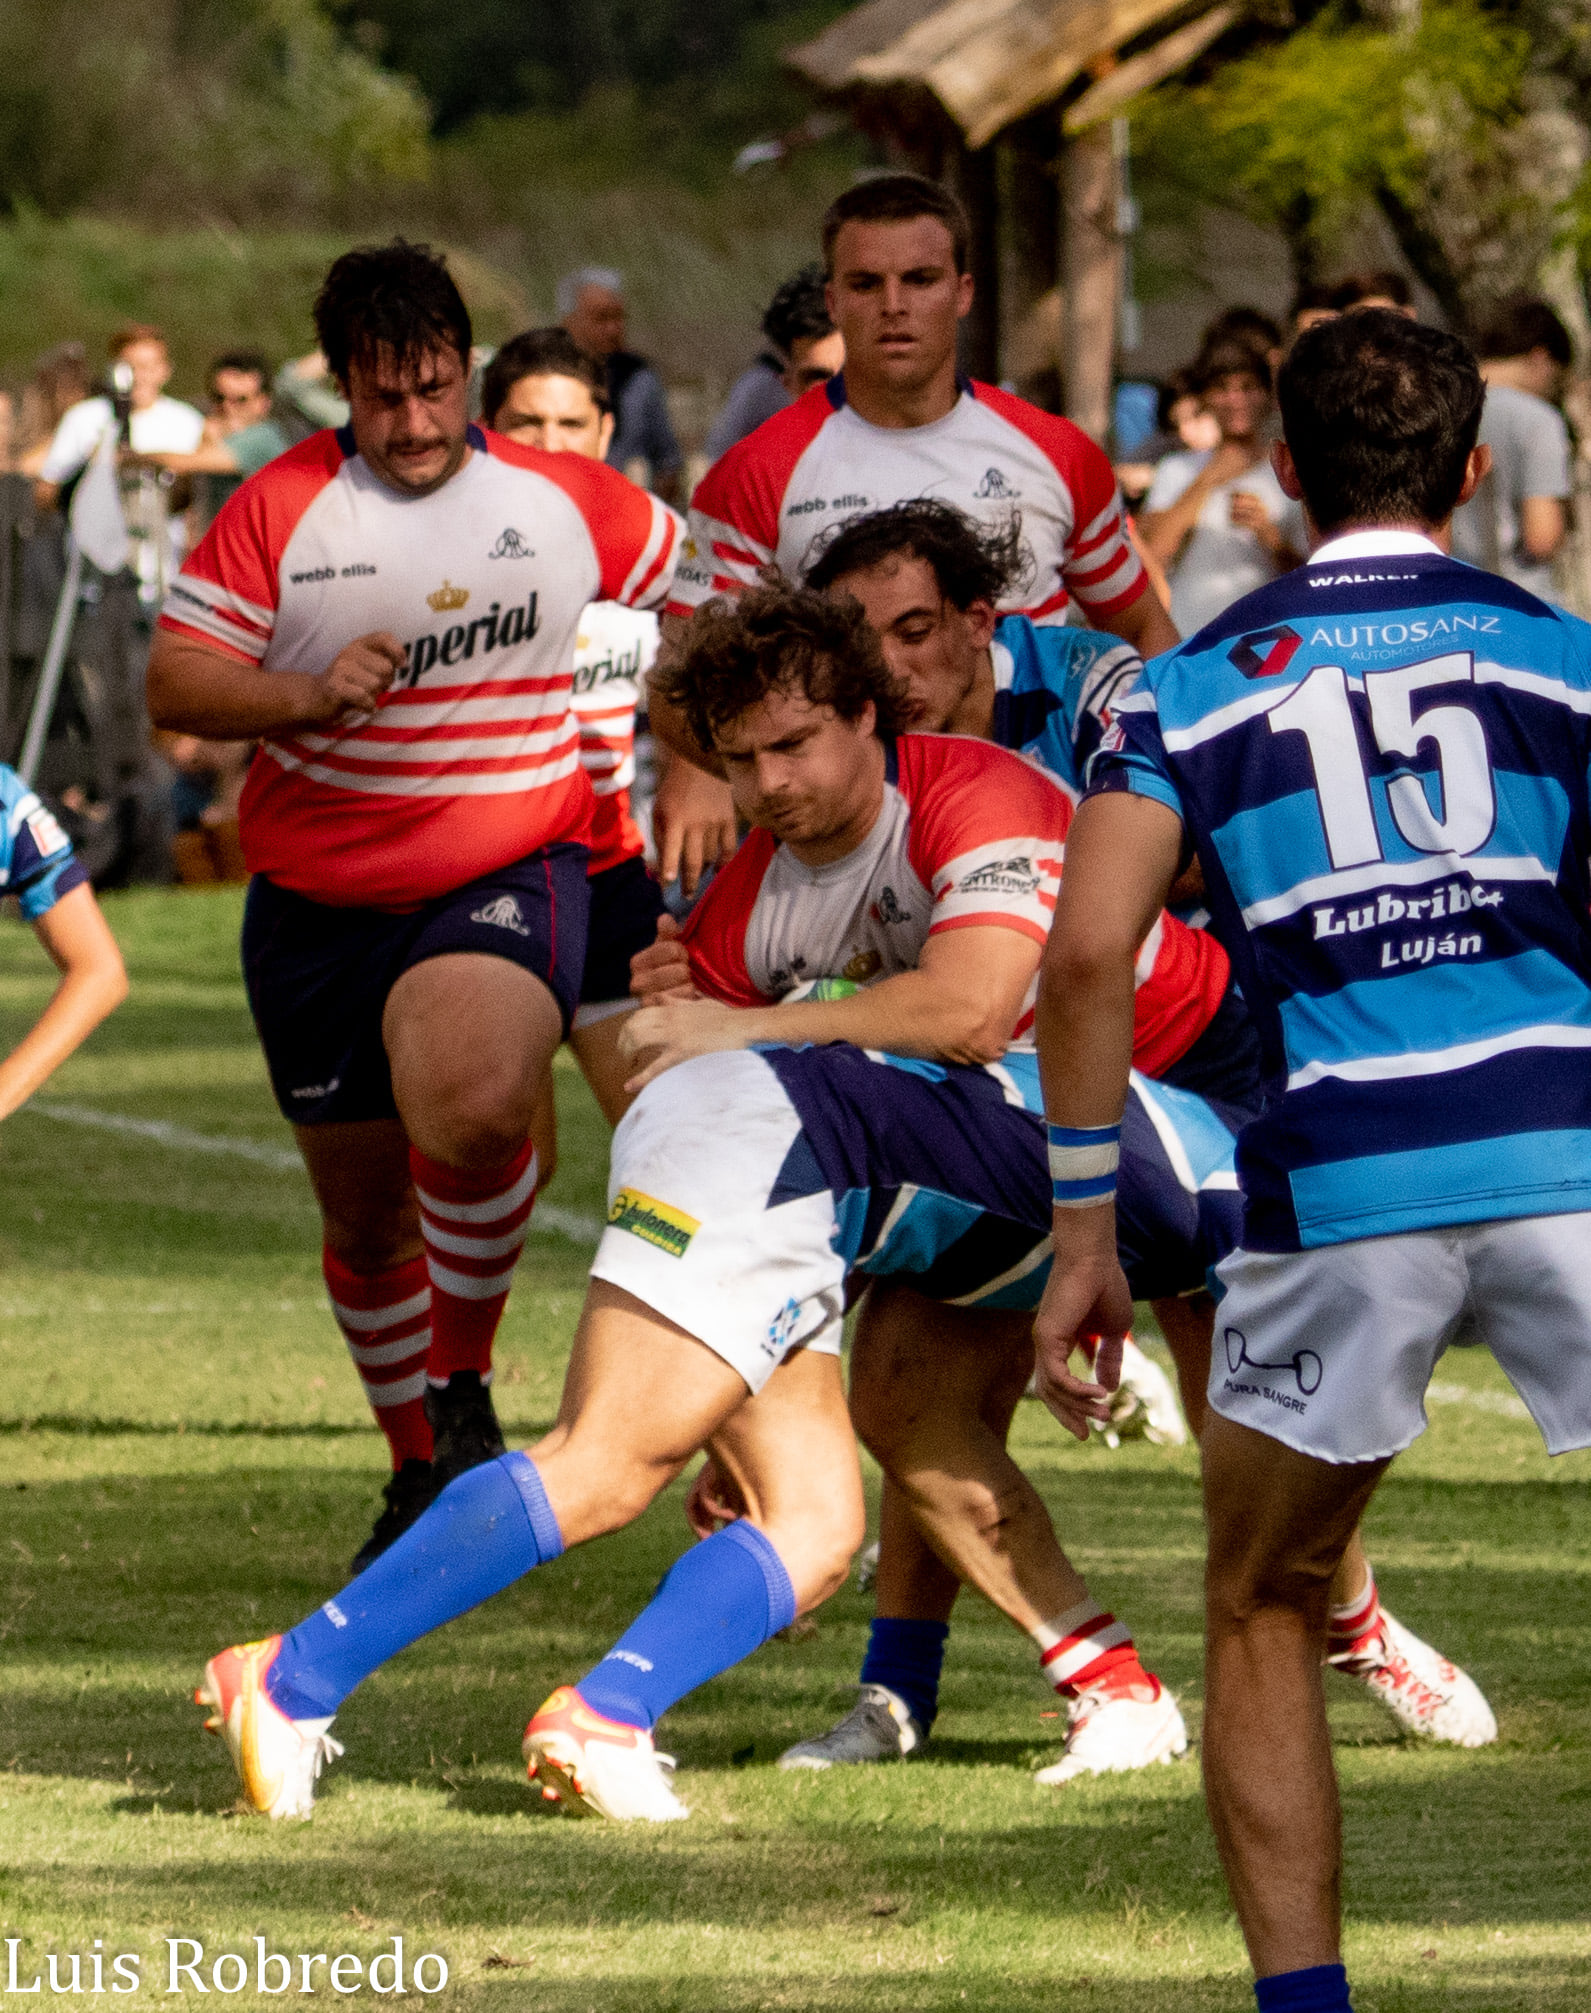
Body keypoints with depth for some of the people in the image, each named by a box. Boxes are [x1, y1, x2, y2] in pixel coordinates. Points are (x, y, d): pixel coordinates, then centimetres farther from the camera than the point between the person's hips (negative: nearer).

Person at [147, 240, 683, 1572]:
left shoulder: (564, 499, 1)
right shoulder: (281, 510, -2)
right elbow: (173, 683, -5)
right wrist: (307, 693, -21)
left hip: (508, 876, -2)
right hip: (317, 904, 2)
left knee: (476, 1107, -32)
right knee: (364, 1212, 11)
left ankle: (463, 1382, -9)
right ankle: (421, 1466, 35)